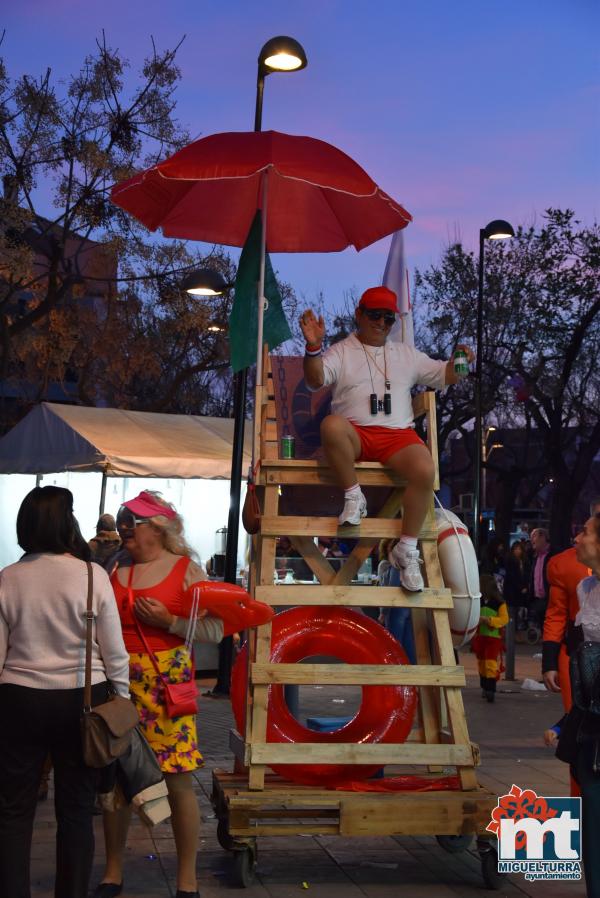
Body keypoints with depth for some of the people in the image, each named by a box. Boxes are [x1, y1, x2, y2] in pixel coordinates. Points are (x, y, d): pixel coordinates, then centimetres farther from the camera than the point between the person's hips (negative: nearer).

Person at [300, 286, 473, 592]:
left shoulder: (406, 354, 24)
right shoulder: (341, 352, 12)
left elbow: (444, 375, 24)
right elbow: (315, 381, -6)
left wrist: (457, 362, 1)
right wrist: (313, 347, -24)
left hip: (398, 434, 3)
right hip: (356, 435, -2)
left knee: (425, 470, -31)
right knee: (331, 425, -40)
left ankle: (407, 549, -16)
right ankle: (353, 496, -19)